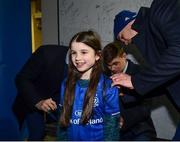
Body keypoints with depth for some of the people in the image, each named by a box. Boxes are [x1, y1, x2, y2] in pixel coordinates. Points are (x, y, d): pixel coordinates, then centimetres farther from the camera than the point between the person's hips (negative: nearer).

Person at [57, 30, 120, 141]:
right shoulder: (67, 84, -2)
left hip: (98, 137, -3)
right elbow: (63, 118, 5)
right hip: (72, 137, 4)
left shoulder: (108, 87, -16)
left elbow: (112, 125, -12)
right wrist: (62, 138, 1)